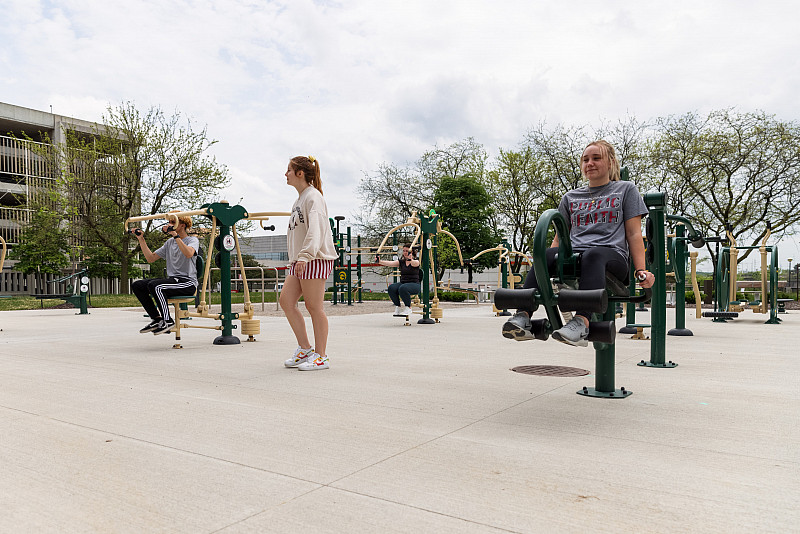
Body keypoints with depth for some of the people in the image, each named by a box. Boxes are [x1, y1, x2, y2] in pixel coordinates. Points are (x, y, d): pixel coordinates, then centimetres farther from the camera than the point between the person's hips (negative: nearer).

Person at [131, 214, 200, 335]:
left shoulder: (193, 240, -3)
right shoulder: (169, 242, 20)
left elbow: (189, 254, -28)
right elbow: (150, 258, 16)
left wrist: (175, 235, -31)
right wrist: (141, 239, 13)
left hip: (188, 282, -8)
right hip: (172, 279, 8)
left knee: (154, 285, -31)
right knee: (136, 285, -5)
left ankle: (167, 321, -18)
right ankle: (157, 319, -1)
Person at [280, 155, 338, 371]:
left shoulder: (313, 196, -9)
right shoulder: (300, 199, 20)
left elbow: (315, 230, -21)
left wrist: (305, 255, -30)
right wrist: (296, 258, 19)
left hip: (315, 259, -9)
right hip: (298, 260, 9)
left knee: (314, 306, -5)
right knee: (286, 301, 4)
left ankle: (321, 356, 5)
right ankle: (304, 349, 12)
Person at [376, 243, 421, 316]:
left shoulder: (416, 261, -1)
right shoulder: (401, 262, 10)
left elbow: (414, 263, -28)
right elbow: (390, 263, -7)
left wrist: (410, 260, -53)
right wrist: (380, 261, -25)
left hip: (414, 284, -4)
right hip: (403, 283, 4)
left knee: (403, 288, -37)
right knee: (391, 288, -27)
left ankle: (408, 307, -16)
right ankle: (397, 307, -9)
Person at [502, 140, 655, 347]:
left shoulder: (626, 189, 19)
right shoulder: (570, 197, 28)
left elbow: (634, 234, 11)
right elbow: (560, 237, 27)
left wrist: (641, 270, -2)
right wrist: (547, 264, 10)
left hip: (613, 255, -3)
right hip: (574, 255, 3)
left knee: (593, 254, -40)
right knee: (546, 255, -32)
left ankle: (582, 322, -58)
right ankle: (523, 316, -46)